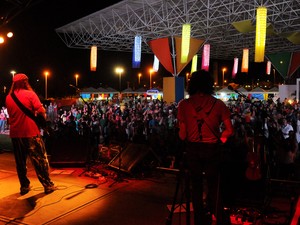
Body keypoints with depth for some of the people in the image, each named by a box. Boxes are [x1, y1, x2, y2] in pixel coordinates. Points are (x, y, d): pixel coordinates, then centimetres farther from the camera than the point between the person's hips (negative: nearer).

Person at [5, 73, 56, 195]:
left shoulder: (8, 97, 8)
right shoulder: (29, 94, -6)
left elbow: (10, 114, 18)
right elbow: (41, 111, -12)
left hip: (15, 134, 5)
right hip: (31, 132, -5)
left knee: (20, 162, 14)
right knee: (40, 160, 3)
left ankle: (24, 186, 20)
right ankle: (48, 185, 6)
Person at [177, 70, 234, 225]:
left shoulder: (184, 104, -8)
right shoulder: (218, 104, -5)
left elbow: (182, 134, -10)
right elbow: (229, 130, -4)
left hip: (192, 149, 0)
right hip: (212, 150, 0)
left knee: (196, 186, 15)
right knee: (213, 186, 16)